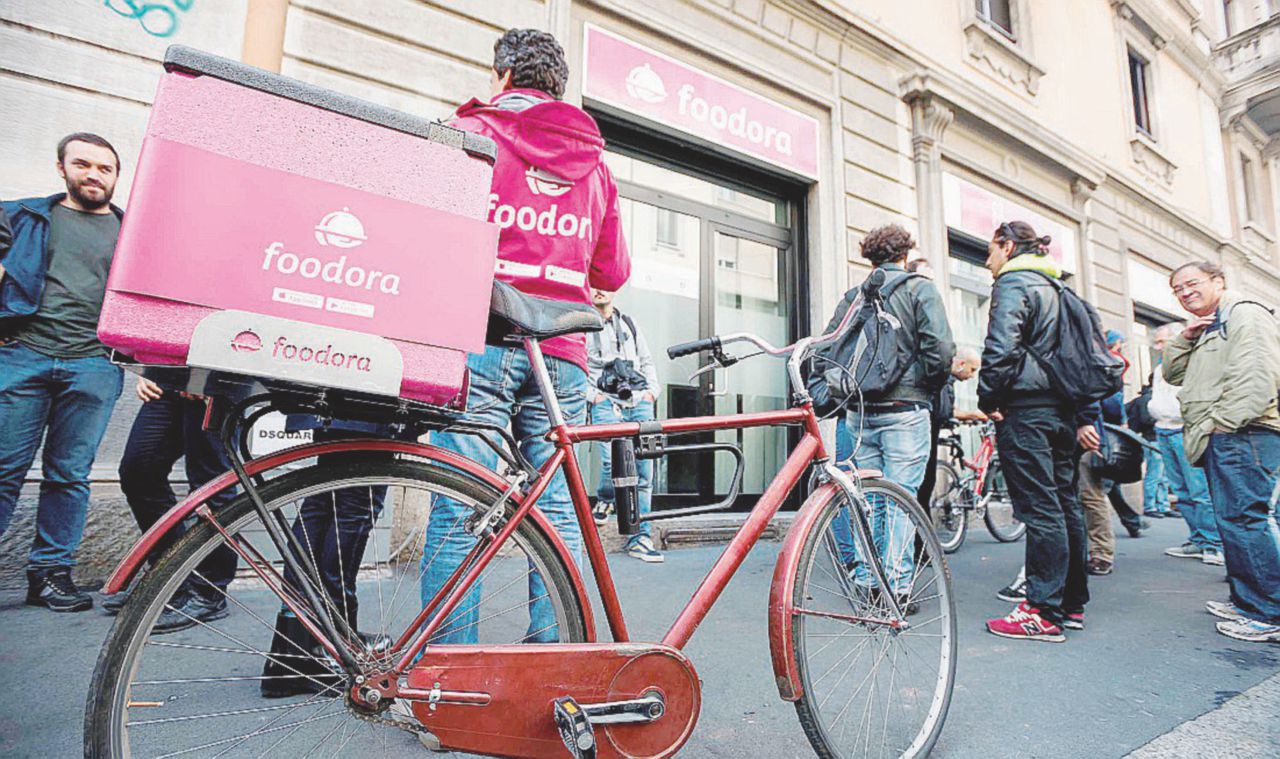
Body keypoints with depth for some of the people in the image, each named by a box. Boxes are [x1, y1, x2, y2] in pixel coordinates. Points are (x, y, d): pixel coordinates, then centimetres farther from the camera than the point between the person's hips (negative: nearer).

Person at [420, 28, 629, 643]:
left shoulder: (470, 133, 6)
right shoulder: (594, 161, 18)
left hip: (482, 344, -3)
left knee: (458, 511, 0)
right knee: (557, 510, 7)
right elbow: (612, 274, 16)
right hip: (561, 358, 4)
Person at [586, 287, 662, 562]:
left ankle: (640, 538, 3)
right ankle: (605, 501, 11)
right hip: (606, 402, -3)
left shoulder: (629, 324, 24)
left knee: (644, 468, -4)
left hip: (640, 402, 4)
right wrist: (594, 396, -8)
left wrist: (652, 391, 8)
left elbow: (647, 361, 23)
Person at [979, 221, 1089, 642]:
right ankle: (1072, 603, 22)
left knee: (1039, 509, -8)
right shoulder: (1054, 288, 21)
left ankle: (1044, 613, -3)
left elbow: (1000, 347, -22)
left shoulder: (1012, 283, -7)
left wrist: (988, 399, -11)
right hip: (1062, 410, 10)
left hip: (1025, 410, -9)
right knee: (1064, 505, 12)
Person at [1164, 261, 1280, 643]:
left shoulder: (1245, 314, -5)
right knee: (1234, 519, 13)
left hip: (1242, 435, -10)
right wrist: (1184, 338, 6)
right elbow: (1174, 374, 20)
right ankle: (1246, 601, 22)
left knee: (1243, 518, -13)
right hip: (1220, 439, 10)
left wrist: (1222, 422, -19)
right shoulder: (1206, 330, 25)